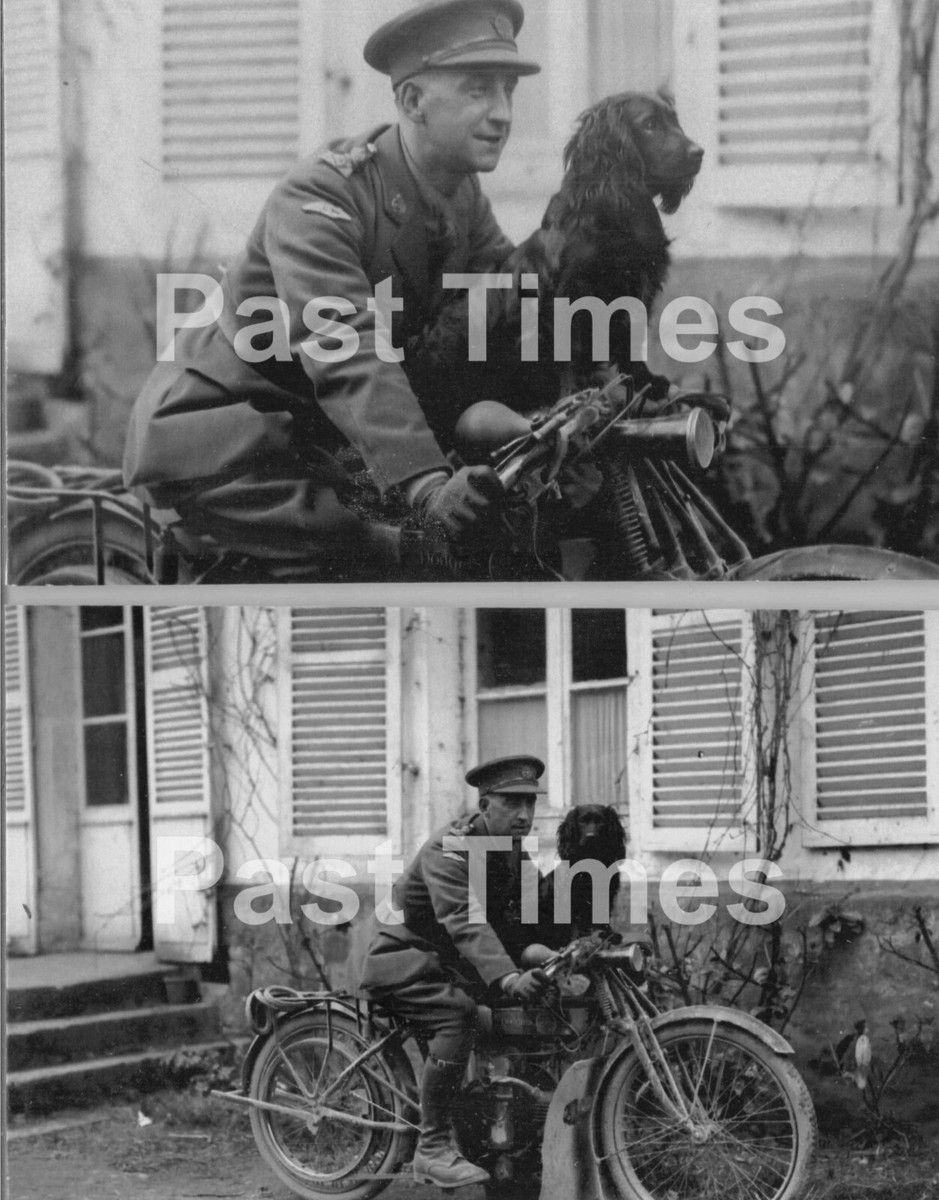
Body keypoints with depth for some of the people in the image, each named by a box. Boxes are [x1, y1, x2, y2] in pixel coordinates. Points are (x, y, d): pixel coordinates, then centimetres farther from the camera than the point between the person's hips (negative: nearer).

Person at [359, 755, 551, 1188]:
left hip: (452, 966, 9)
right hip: (404, 962, -8)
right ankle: (433, 1148, -30)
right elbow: (465, 923, -39)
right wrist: (508, 979, -53)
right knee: (458, 1011, -35)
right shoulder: (449, 851, -23)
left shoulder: (516, 855, 5)